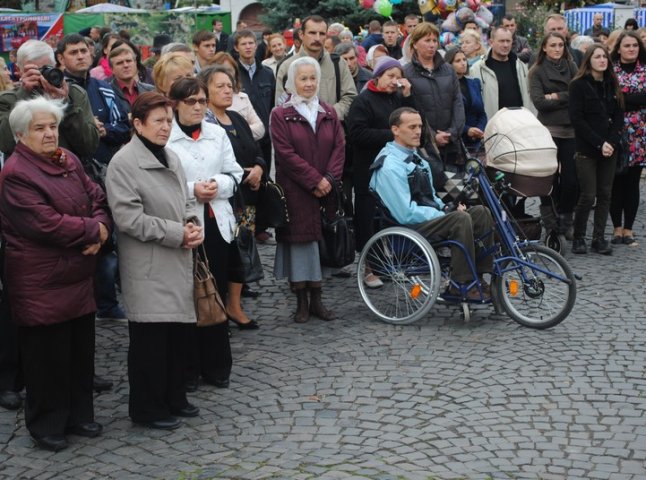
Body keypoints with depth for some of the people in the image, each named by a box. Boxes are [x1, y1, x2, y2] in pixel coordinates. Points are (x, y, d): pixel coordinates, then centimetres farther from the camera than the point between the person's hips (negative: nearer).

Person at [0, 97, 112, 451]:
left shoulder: (68, 160, 8)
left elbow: (98, 198, 8)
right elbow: (45, 223, -24)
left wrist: (101, 229, -13)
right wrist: (92, 230, -14)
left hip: (78, 277, 7)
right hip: (41, 284, -7)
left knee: (81, 349, 15)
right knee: (47, 355, 4)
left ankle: (79, 415, 30)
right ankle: (46, 425, 19)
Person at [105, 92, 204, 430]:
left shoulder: (170, 158, 12)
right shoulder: (123, 163, -13)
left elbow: (187, 201, 22)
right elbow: (128, 218, -18)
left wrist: (193, 227, 0)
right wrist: (177, 234, -16)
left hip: (178, 264, 8)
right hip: (148, 269, -8)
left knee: (180, 332, 13)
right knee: (150, 338, -1)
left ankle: (174, 398, 27)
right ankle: (147, 408, 13)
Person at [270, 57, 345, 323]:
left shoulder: (328, 113, 12)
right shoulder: (281, 115, -2)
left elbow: (339, 147, 6)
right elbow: (286, 153, -9)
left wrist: (329, 178, -9)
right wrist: (315, 180, -13)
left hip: (325, 190, 4)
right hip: (295, 191, -4)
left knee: (321, 239, 4)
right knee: (299, 240, -2)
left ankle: (317, 300, 11)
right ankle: (302, 302, 5)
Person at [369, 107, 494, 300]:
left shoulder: (415, 155, 14)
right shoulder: (390, 166, -17)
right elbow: (407, 214, -22)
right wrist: (444, 215, -15)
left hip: (429, 216, 9)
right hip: (409, 227, -9)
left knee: (481, 212, -4)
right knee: (460, 218, -29)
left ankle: (480, 278, -2)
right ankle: (461, 285, -20)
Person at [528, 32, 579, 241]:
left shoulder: (571, 67, 12)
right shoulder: (537, 71, 4)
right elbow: (539, 101, -8)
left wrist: (557, 96, -9)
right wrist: (568, 99, -6)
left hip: (571, 129, 2)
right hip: (549, 129, -2)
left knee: (571, 177, -2)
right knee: (550, 178, -2)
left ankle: (566, 221, 12)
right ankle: (550, 224, 8)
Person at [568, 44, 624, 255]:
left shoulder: (612, 85, 12)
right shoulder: (579, 85, -4)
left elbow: (619, 116, 8)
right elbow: (576, 119, -10)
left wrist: (611, 142, -9)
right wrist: (599, 143, -15)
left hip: (609, 149, 5)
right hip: (586, 149, -5)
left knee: (605, 194, 4)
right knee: (588, 196, -7)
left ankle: (599, 238, 12)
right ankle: (578, 237, 8)